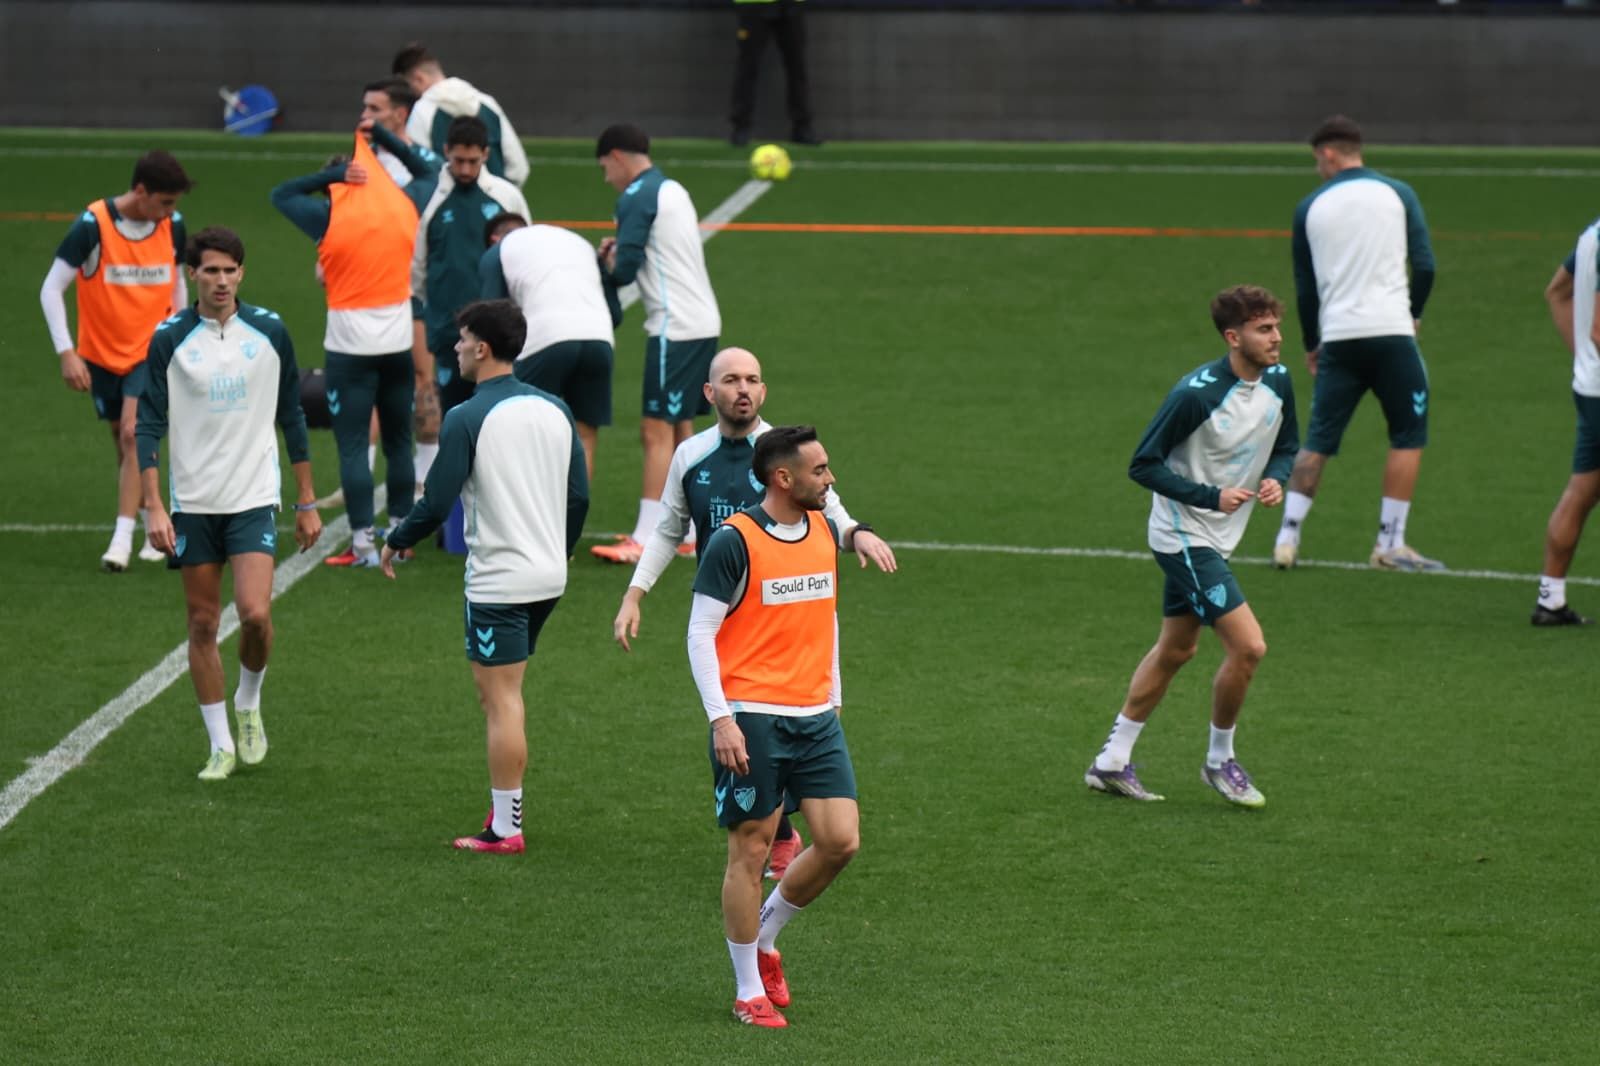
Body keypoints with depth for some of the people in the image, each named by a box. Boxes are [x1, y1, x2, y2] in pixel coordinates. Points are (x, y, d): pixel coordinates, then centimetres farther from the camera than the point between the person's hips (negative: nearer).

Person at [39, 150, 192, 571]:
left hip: (150, 350, 0)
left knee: (133, 433, -17)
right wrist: (66, 353, -17)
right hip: (101, 352, 0)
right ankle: (154, 527, 28)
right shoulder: (93, 225, -16)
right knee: (123, 441, 10)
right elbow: (51, 289, -13)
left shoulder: (172, 226, -5)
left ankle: (122, 540, -20)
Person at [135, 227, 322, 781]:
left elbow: (292, 418, 8)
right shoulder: (169, 339, -4)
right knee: (203, 624, 5)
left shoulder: (269, 331, 0)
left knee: (255, 614, -16)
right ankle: (221, 745, 15)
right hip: (192, 502, 1)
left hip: (254, 498, -1)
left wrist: (307, 503, 9)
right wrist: (153, 507, -10)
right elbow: (149, 426, -2)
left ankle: (249, 704, 13)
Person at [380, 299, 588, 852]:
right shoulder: (554, 410, 6)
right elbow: (579, 496, 10)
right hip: (548, 578, 7)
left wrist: (397, 542, 5)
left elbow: (437, 500, -13)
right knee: (502, 692, 19)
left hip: (498, 580, -7)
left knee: (501, 701, -3)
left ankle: (505, 828, 0)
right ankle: (506, 805, 19)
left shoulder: (467, 418, -14)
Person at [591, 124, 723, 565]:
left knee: (657, 431, -8)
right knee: (679, 428, 16)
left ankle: (644, 541, -9)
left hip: (675, 326, -9)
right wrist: (618, 254, 8)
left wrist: (605, 262, 6)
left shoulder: (637, 197, -10)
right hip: (702, 320, 9)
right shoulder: (673, 190, 18)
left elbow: (624, 271, -15)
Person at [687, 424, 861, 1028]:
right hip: (753, 720, -6)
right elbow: (701, 633, -10)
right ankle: (749, 990, 10)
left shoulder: (824, 532, 9)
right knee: (751, 848, -1)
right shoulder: (735, 542, -11)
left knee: (841, 842, -1)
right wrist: (721, 718, -16)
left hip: (816, 718, 6)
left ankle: (764, 939, 22)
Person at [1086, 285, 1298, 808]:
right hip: (1184, 535, -9)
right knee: (1248, 645, -14)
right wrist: (1210, 497, -26)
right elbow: (1143, 465, -19)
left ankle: (1112, 762, 30)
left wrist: (1275, 479, -9)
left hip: (1218, 538, 9)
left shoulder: (1277, 382, -3)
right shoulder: (1196, 393, -25)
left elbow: (1287, 446, 14)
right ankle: (1219, 761, 7)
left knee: (1175, 649, 18)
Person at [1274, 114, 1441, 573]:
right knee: (1408, 436, 9)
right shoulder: (1397, 194, 4)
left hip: (1338, 339, 2)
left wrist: (1311, 344, 26)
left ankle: (1287, 537, 2)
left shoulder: (1310, 207, 9)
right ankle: (1390, 544, 3)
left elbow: (1304, 285, 14)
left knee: (1317, 442, 10)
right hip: (1391, 329, -2)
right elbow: (1425, 265, -2)